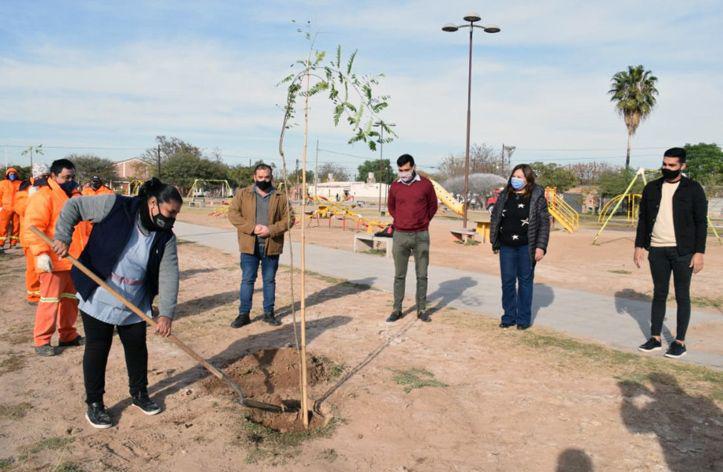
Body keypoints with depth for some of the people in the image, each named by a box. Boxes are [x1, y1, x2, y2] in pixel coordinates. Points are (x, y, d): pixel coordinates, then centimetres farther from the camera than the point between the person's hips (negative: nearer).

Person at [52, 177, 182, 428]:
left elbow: (169, 275, -13)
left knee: (137, 349, 14)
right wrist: (63, 237, -18)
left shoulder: (166, 238, -9)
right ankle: (94, 403, 25)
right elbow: (74, 206, -8)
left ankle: (139, 394, 35)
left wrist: (166, 313, -21)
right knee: (97, 350, 7)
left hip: (134, 306, 4)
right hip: (98, 299, -4)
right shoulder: (114, 206, -19)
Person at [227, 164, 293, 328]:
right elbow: (233, 214, -4)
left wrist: (271, 229, -15)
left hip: (271, 246, 1)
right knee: (247, 280, 5)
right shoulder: (242, 194, 3)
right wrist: (252, 227, -16)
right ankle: (244, 314, 14)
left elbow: (289, 218, 0)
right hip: (249, 245, -1)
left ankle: (269, 313, 22)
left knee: (269, 280, 11)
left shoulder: (280, 197, 4)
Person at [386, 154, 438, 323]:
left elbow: (433, 205, 11)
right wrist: (400, 221, 10)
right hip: (400, 236, 1)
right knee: (399, 275, 6)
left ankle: (422, 309, 15)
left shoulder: (425, 184, -1)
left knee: (422, 275, 5)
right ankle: (397, 309, 13)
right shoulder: (395, 186, 4)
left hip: (421, 236, -1)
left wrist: (423, 221, 6)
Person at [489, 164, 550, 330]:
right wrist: (494, 241, 7)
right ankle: (509, 316, 21)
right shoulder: (504, 195, 6)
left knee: (525, 281, 7)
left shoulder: (537, 197, -5)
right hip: (507, 246, 4)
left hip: (526, 247, -3)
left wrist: (541, 247, -12)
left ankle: (524, 318, 18)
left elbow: (544, 223, -6)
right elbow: (494, 218, 11)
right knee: (507, 281, 8)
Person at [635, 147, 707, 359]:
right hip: (657, 250, 3)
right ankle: (655, 338, 18)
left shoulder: (693, 189, -3)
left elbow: (701, 222, -4)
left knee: (682, 296, 4)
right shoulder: (652, 188, 7)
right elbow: (643, 219, 11)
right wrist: (639, 246, 5)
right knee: (659, 294, 10)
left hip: (682, 251, -3)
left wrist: (699, 252, -10)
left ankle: (680, 342, 13)